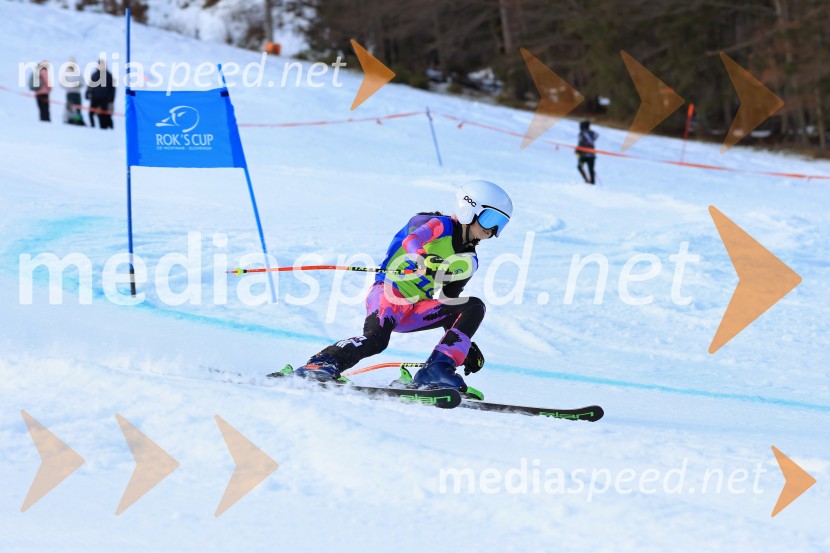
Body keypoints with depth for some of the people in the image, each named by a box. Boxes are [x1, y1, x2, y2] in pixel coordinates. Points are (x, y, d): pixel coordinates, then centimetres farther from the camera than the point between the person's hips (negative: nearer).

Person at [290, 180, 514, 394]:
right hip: (390, 292, -7)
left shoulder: (469, 262, 20)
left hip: (415, 312, 7)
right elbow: (411, 241, -21)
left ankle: (437, 370, -24)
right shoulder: (441, 225, 0)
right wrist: (424, 261, -44)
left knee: (475, 306, -11)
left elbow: (449, 304, 23)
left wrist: (465, 344, 14)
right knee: (376, 340, -35)